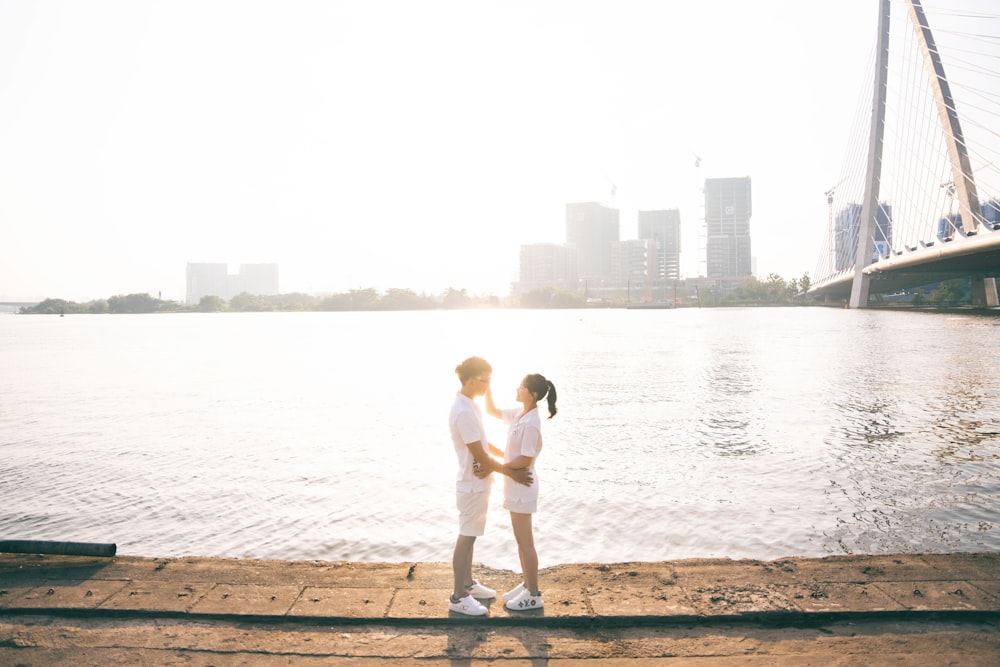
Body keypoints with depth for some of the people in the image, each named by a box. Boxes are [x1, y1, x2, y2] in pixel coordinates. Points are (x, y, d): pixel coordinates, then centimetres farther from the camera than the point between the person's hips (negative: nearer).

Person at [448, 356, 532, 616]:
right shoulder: (464, 411, -24)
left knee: (470, 536, 19)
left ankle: (468, 583, 33)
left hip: (478, 482, 10)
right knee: (466, 538, 0)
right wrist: (510, 473, -15)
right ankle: (458, 597, 11)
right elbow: (479, 455, -23)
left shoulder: (470, 405, 7)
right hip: (472, 484, -10)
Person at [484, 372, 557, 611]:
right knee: (521, 540, 19)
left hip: (522, 487, -9)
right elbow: (492, 411, 17)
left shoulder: (531, 423, -24)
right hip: (516, 485, 9)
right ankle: (527, 583, 32)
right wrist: (487, 388, 3)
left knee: (525, 542, 2)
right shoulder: (519, 413, 3)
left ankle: (534, 595, 13)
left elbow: (525, 461, -24)